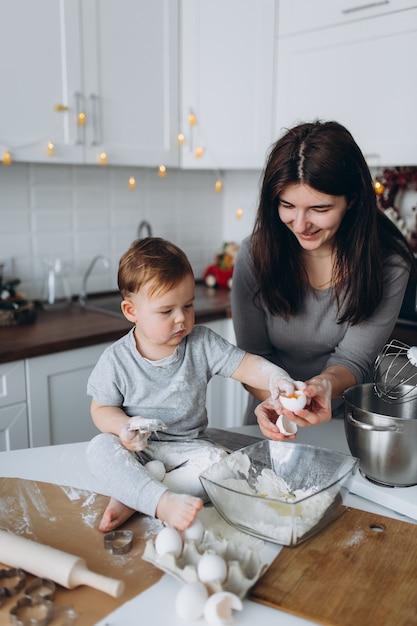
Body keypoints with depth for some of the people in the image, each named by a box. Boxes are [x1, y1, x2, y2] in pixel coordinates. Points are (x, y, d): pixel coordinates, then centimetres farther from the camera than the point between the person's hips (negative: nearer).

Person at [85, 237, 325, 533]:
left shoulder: (202, 344, -6)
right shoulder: (116, 360, -9)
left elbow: (245, 365, -12)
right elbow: (102, 408, -1)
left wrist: (276, 378, -33)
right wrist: (123, 427, -24)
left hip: (187, 446, 1)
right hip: (137, 447, -1)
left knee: (216, 461, -27)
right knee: (100, 448, -27)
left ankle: (130, 497, -24)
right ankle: (163, 501, -39)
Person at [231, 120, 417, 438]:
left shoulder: (389, 261, -13)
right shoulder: (255, 255, -10)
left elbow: (353, 359, -10)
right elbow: (253, 354, -5)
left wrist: (324, 385, -32)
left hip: (348, 424, 0)